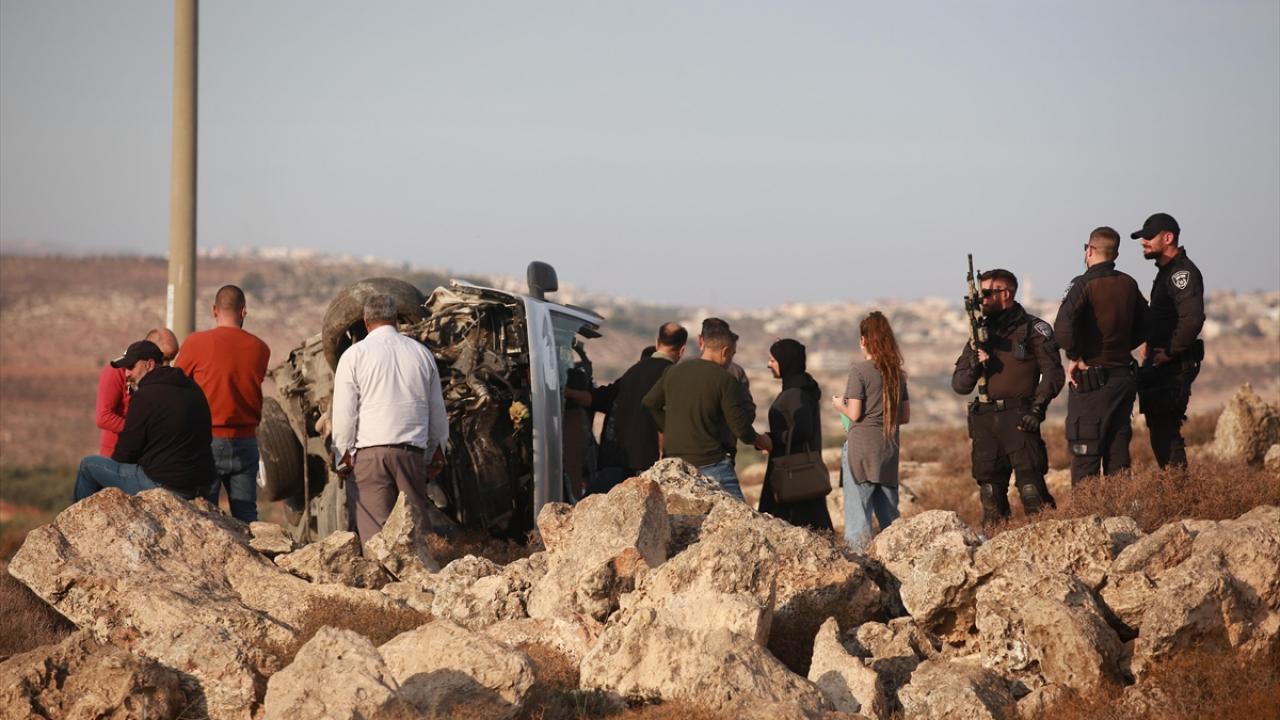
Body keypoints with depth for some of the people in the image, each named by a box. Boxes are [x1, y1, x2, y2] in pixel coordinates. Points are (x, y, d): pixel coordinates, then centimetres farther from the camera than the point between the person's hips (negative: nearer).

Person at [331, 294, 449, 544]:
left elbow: (344, 413, -3)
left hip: (370, 451, -3)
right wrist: (437, 452, 28)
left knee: (374, 529, -6)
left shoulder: (354, 355, 0)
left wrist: (343, 456, 6)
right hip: (412, 451, 3)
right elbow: (437, 410, 19)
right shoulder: (421, 353, 12)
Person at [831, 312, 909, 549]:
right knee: (889, 518, 13)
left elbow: (854, 414, -11)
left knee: (857, 518, -6)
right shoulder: (896, 372, 8)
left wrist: (840, 405, 8)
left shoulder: (859, 370, -9)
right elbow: (905, 416, 11)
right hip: (889, 450, 6)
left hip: (861, 448, -6)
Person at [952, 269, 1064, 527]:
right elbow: (959, 385, 15)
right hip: (984, 419, 5)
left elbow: (1052, 373, -3)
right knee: (990, 493, 5)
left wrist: (1036, 409, -14)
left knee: (1031, 486, -14)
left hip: (1018, 418, -5)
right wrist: (974, 366, -6)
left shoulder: (1033, 329, 3)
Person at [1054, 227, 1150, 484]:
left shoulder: (1084, 285, -13)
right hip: (1124, 375, 6)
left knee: (1085, 456, -3)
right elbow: (1143, 328, 19)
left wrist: (1074, 357, -12)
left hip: (1090, 379, -6)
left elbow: (1063, 329, -26)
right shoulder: (1129, 285, 8)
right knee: (1118, 453, 11)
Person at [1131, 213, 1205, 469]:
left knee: (1166, 429, -12)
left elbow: (1192, 320, -28)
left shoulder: (1183, 273, -16)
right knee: (1159, 429, 12)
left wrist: (1167, 353, -20)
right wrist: (1149, 344, 12)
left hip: (1174, 368, -10)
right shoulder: (1166, 271, 17)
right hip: (1160, 365, 10)